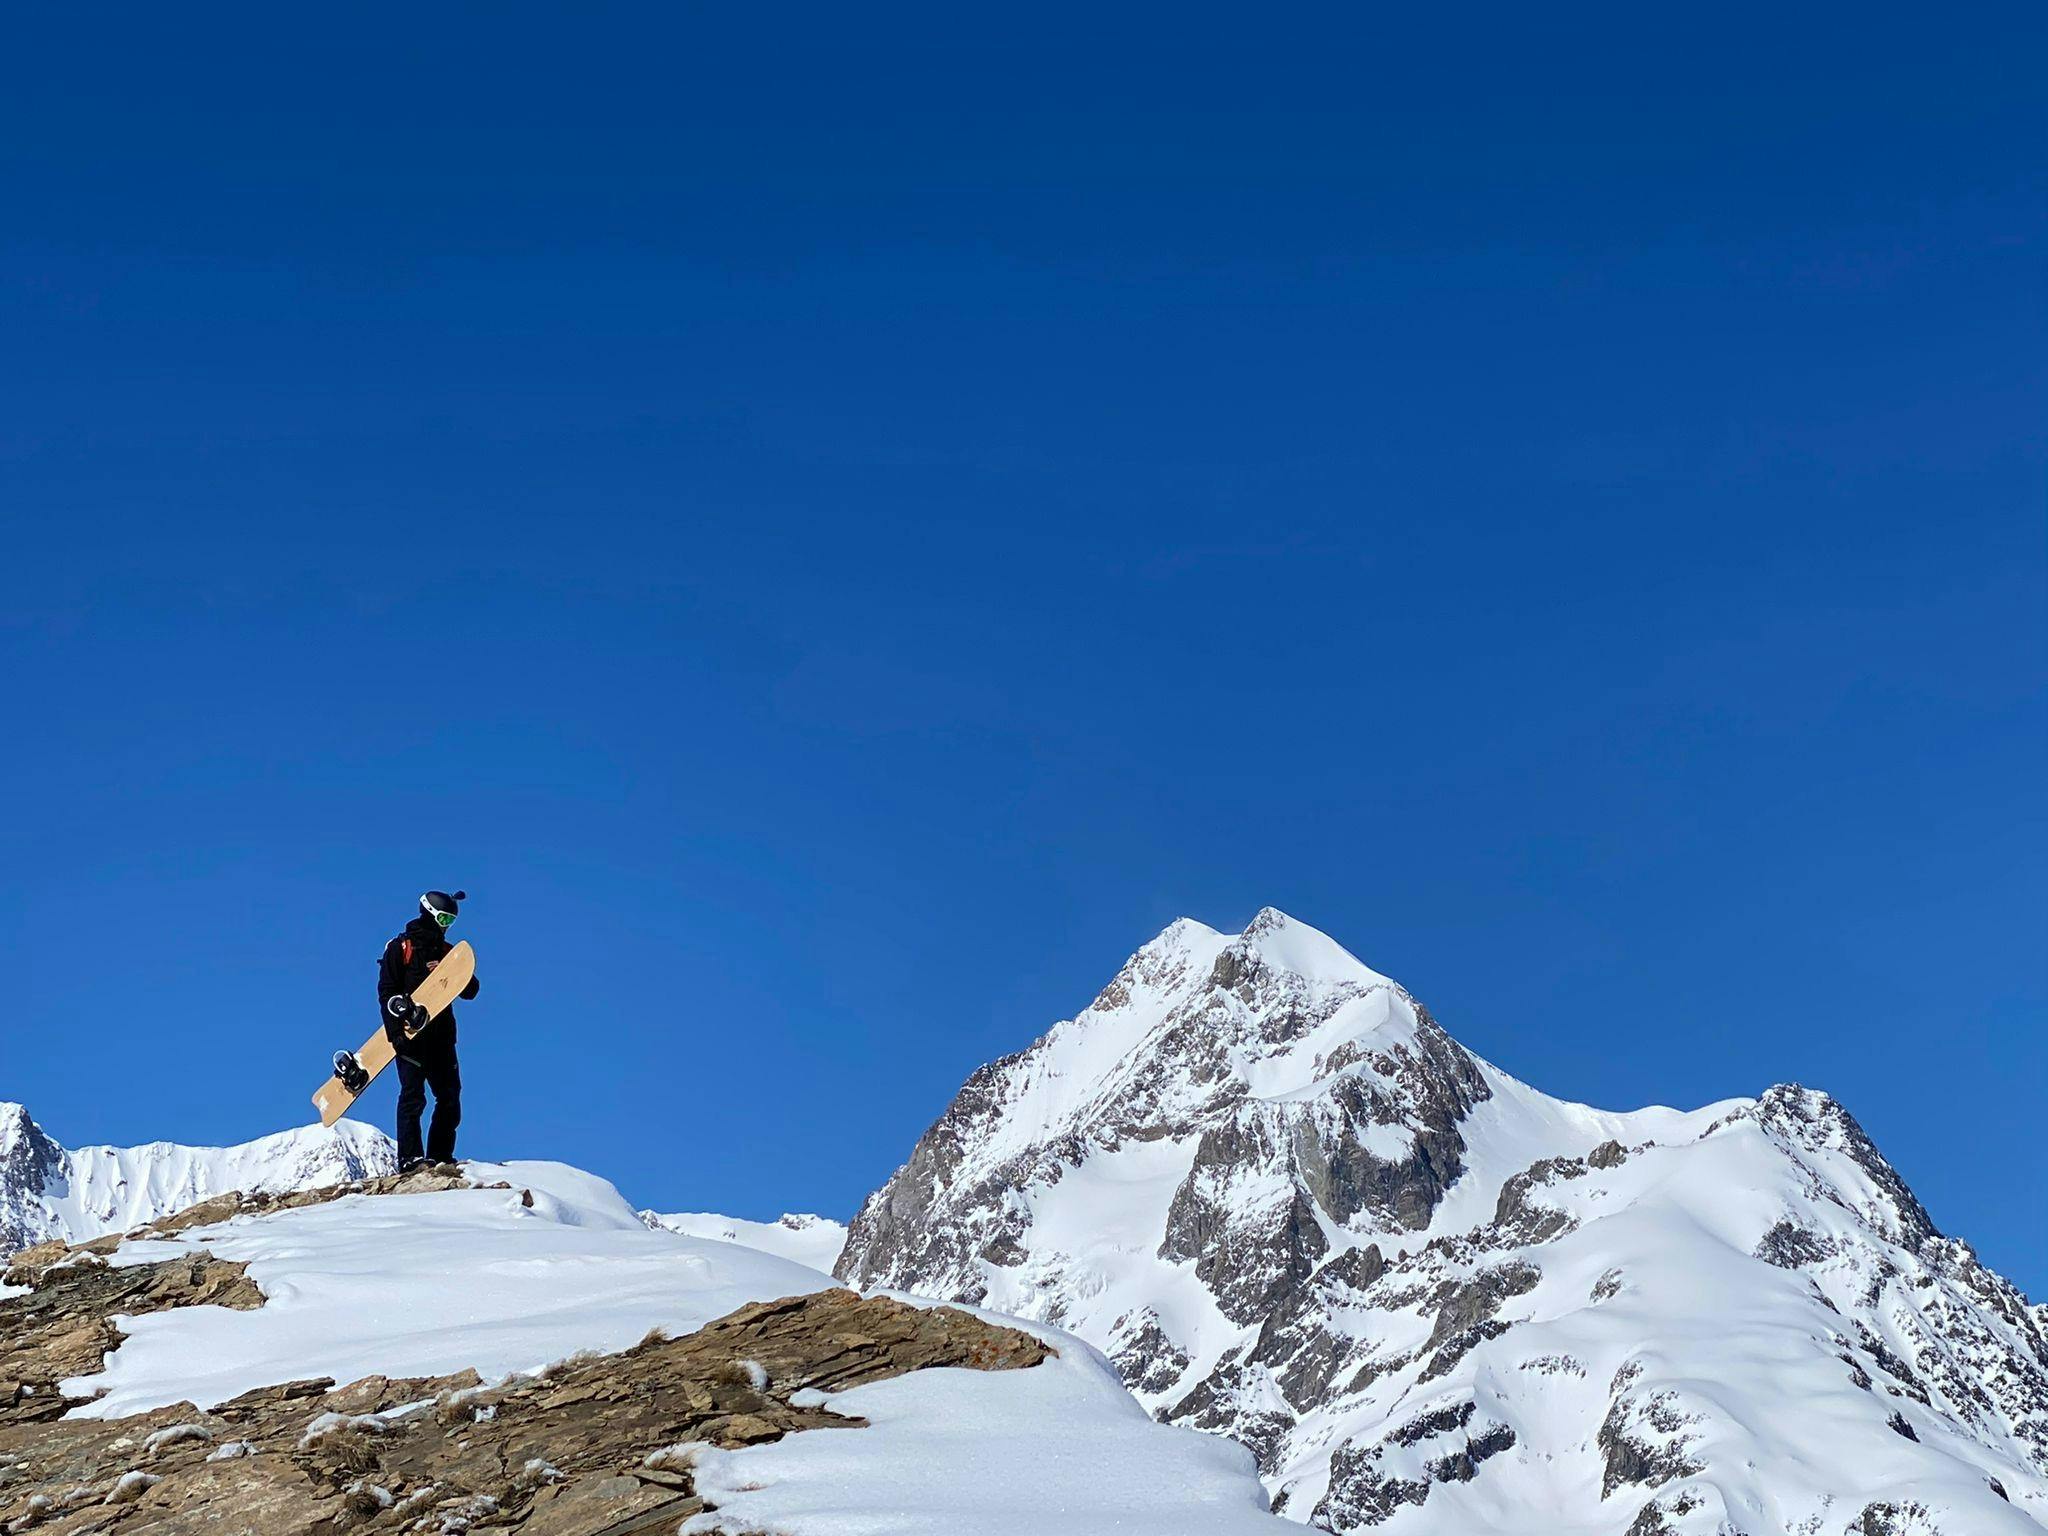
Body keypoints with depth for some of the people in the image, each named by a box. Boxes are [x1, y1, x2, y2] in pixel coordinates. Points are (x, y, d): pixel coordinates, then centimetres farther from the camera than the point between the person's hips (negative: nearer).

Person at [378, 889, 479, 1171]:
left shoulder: (448, 951, 18)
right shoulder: (401, 947, 3)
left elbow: (470, 991, 13)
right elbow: (386, 991, -4)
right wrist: (396, 1031, -15)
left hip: (441, 1035, 5)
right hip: (411, 1034, -5)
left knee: (450, 1097, 1)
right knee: (413, 1096, -11)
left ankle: (440, 1157, 8)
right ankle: (410, 1158, -12)